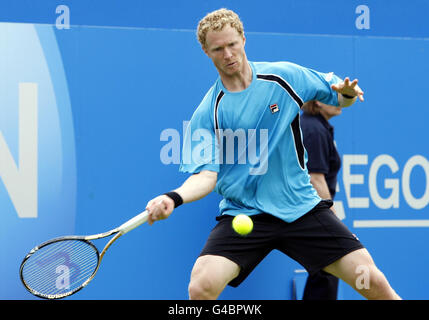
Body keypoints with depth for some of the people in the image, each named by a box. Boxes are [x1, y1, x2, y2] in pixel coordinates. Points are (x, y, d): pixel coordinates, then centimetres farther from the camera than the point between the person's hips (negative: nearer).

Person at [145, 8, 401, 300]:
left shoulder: (285, 76, 0)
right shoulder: (207, 113, -4)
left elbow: (338, 97, 14)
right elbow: (206, 175, -10)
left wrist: (347, 93, -11)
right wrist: (175, 197, -30)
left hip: (302, 207, 1)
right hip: (242, 215, -1)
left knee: (375, 284, -6)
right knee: (201, 287, -25)